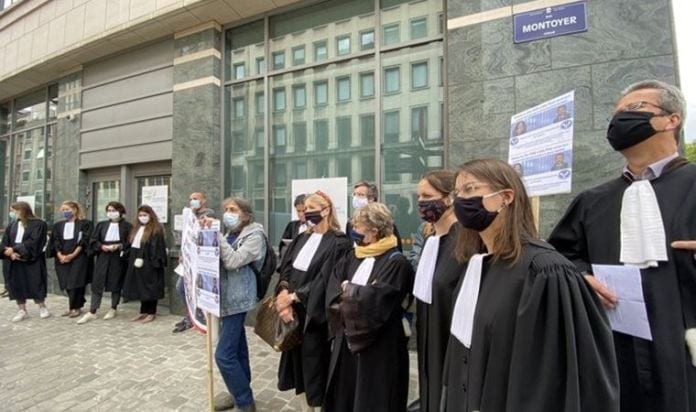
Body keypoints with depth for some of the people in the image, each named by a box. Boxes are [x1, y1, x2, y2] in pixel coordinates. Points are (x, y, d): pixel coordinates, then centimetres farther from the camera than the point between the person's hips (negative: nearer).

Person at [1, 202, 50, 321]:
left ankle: (42, 308, 14)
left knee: (35, 284, 0)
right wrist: (10, 253, -14)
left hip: (33, 261, -5)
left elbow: (33, 242, -15)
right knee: (17, 285, 8)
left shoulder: (38, 224, -8)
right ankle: (21, 310, 18)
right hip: (15, 261, 6)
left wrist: (14, 249, -18)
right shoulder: (12, 225, 10)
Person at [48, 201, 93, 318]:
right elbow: (56, 241, 6)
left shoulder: (84, 223, -3)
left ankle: (75, 307, 6)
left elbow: (83, 241, -8)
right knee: (67, 283, 7)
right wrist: (60, 255, -8)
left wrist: (72, 255, -15)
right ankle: (73, 306, 19)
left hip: (78, 257, -5)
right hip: (62, 258, 5)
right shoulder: (58, 225, 12)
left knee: (75, 282, -5)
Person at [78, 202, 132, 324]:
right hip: (102, 258, 3)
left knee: (116, 284, 6)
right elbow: (93, 240, 7)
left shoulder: (127, 226, 0)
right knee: (97, 284, 1)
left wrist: (119, 246, -19)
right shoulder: (101, 225, 10)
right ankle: (92, 312, 7)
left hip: (118, 258, -3)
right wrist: (102, 246, -11)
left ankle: (113, 309, 19)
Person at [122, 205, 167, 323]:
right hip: (136, 262, 8)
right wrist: (132, 259, 9)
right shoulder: (136, 228, 15)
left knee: (150, 288, 0)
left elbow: (157, 247, -15)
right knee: (140, 287, 13)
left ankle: (151, 313, 10)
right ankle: (143, 312, 23)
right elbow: (132, 244, 18)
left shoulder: (156, 229, -10)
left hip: (149, 263, -8)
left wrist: (155, 262, -21)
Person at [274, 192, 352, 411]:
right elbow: (285, 270, 4)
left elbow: (325, 280, -19)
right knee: (298, 360, 17)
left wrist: (293, 296, -15)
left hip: (315, 314, -6)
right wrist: (283, 295, -13)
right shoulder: (301, 239, 8)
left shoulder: (338, 243, -13)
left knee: (315, 363, 6)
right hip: (294, 311, 7)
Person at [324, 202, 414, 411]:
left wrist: (349, 289, -11)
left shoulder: (396, 262, -18)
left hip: (379, 345, -6)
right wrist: (356, 293, -18)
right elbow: (333, 288, -1)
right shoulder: (353, 257, 4)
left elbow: (376, 299, -26)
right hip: (347, 339, 7)